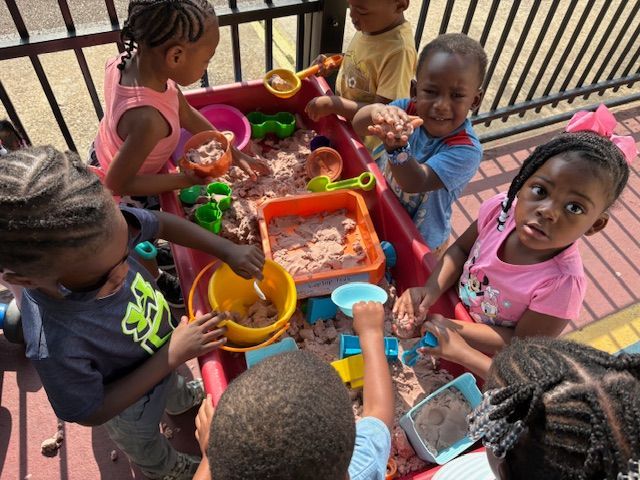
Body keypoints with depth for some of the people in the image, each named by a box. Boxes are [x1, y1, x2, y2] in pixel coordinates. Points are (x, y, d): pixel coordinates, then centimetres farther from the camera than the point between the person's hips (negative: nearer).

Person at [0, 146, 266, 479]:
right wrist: (173, 354, -34)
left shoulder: (93, 232, -36)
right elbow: (91, 413, -30)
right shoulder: (55, 345, -48)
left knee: (172, 387, 40)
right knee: (144, 445, 34)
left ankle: (181, 401, 75)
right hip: (131, 403, -4)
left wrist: (228, 251, -22)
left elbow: (163, 223, -16)